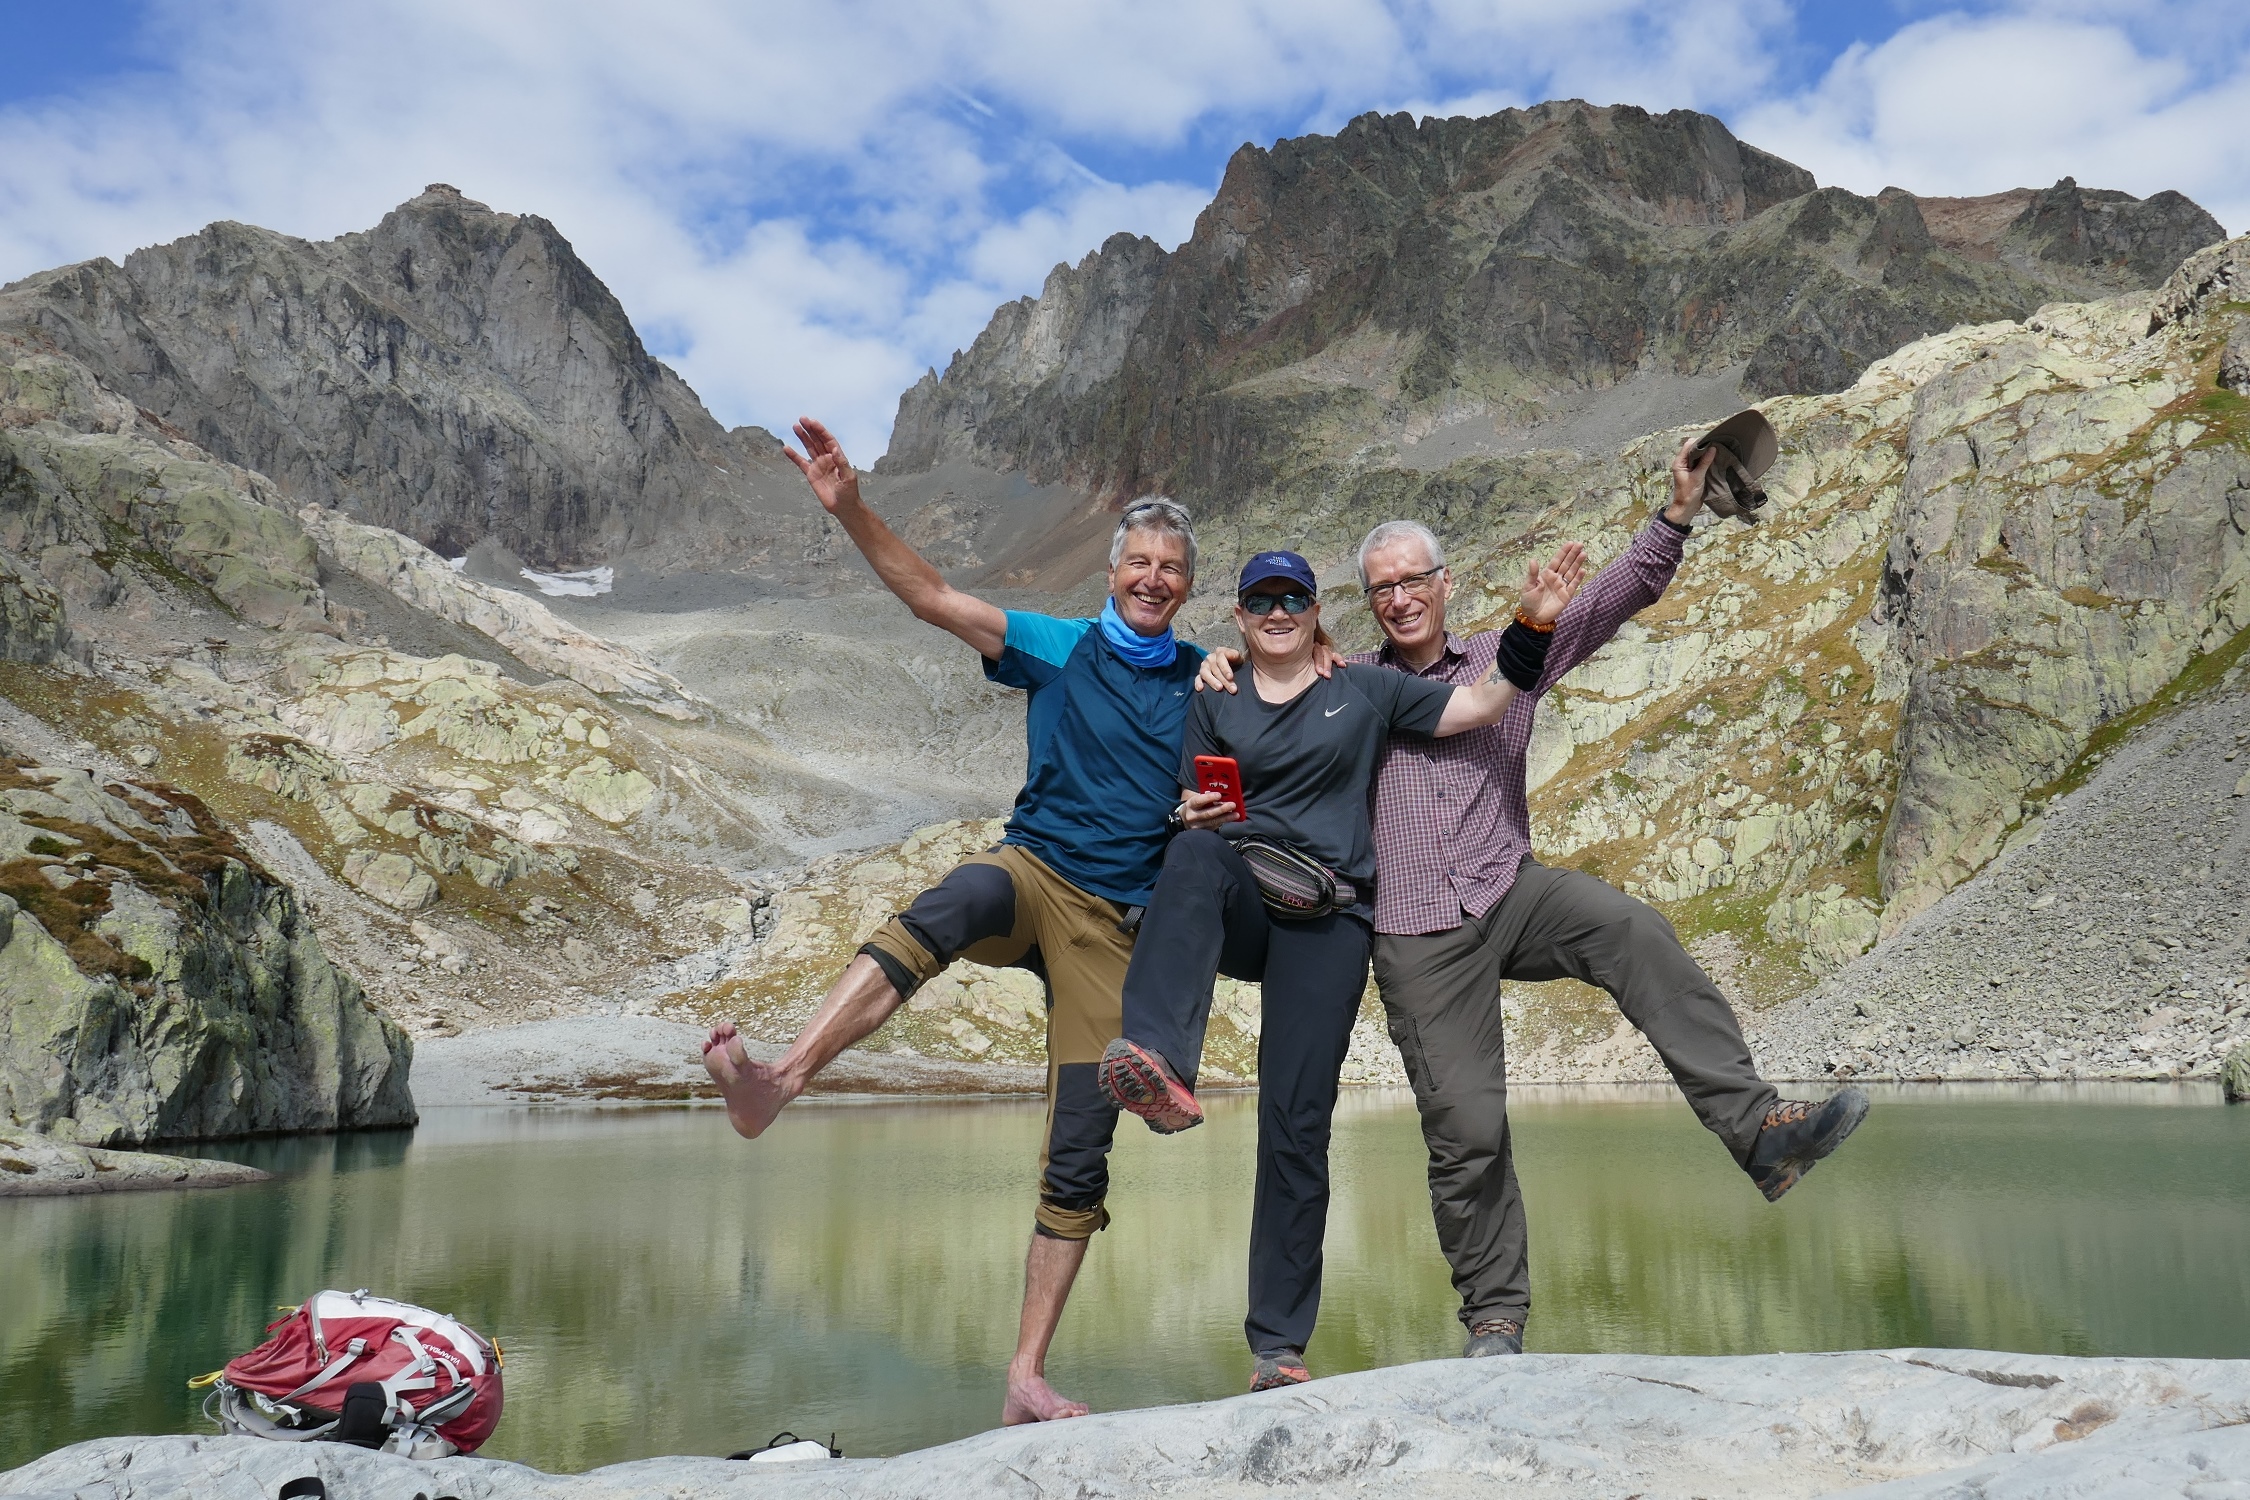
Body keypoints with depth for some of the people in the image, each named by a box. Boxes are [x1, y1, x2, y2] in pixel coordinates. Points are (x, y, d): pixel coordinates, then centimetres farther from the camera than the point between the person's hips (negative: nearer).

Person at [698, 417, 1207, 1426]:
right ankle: (778, 1081, -55)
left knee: (1078, 1161, -3)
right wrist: (851, 509, -15)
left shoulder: (1206, 680, 12)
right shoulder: (1059, 649, 7)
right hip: (1032, 874, -1)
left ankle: (1026, 1377, 6)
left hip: (1118, 923, 2)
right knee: (941, 912, -40)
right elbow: (934, 599, -2)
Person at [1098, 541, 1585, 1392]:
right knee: (1197, 857, -36)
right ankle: (1162, 1068, -53)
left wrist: (1533, 627, -5)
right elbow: (1193, 818, 14)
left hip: (1326, 921, -1)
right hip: (1239, 906, 1)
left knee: (1297, 1123, -7)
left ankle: (1278, 1345, 3)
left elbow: (1483, 704, 9)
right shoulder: (1215, 705, 15)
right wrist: (1198, 818, -10)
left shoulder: (1366, 691, 13)